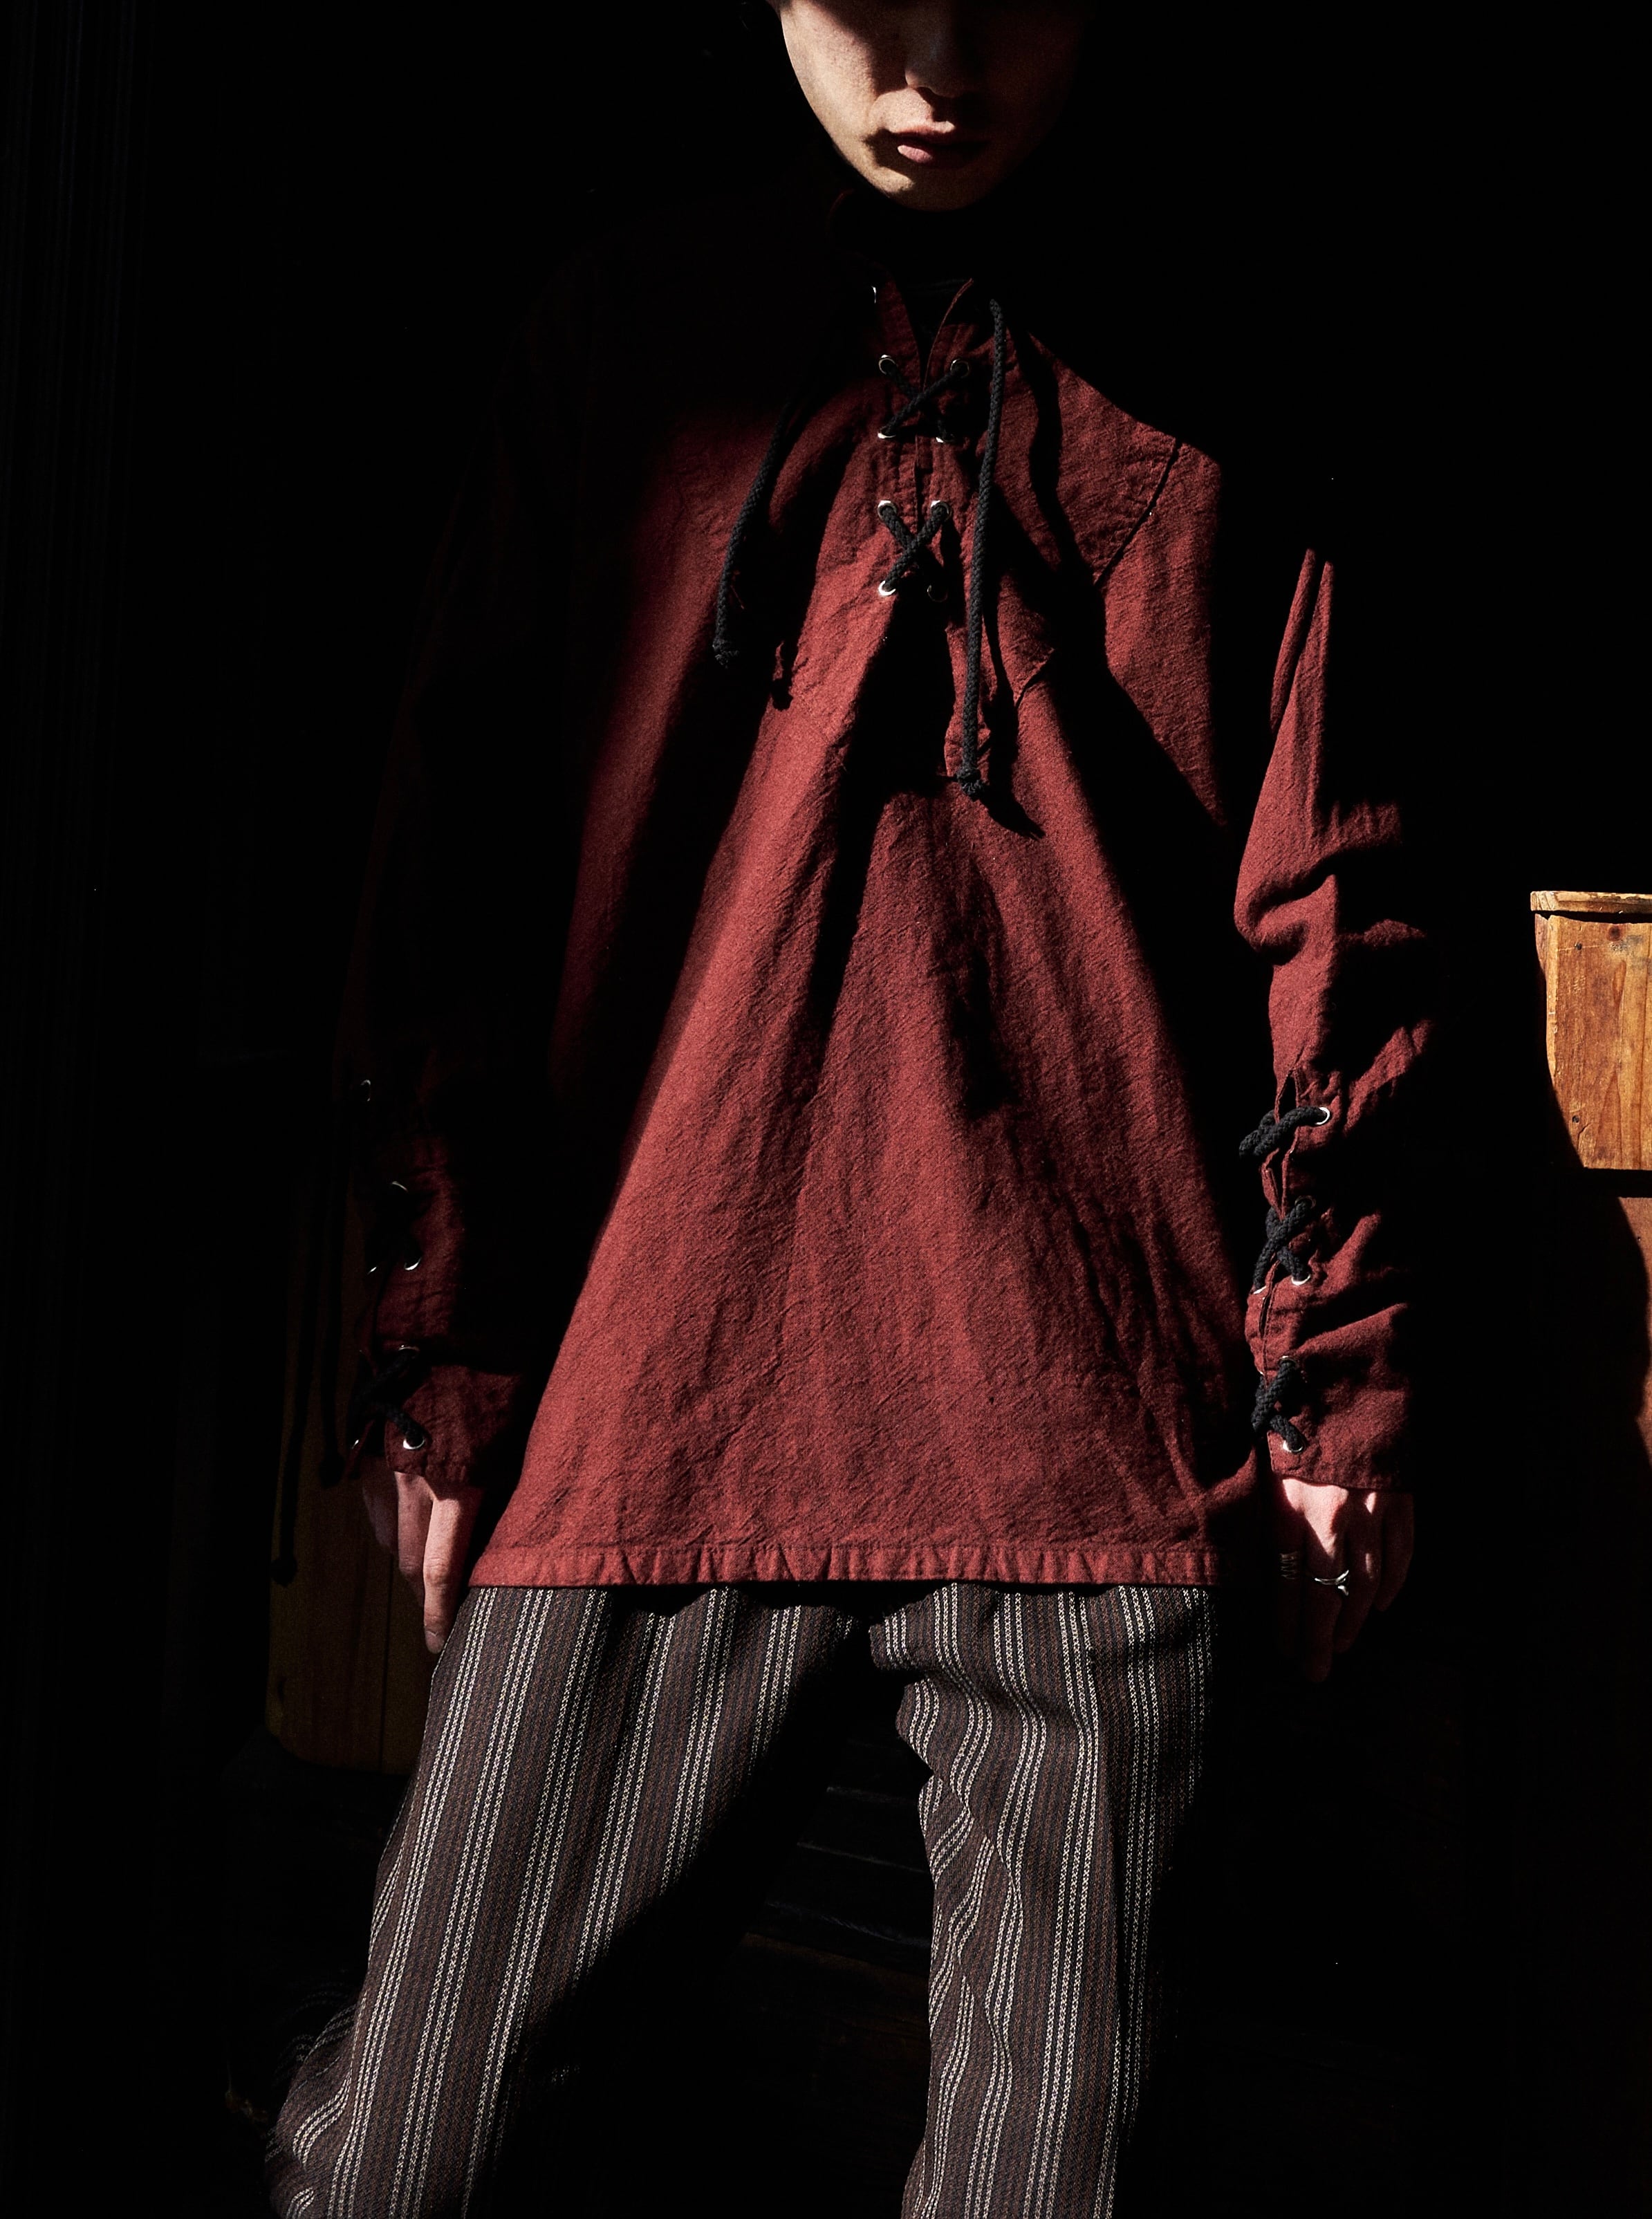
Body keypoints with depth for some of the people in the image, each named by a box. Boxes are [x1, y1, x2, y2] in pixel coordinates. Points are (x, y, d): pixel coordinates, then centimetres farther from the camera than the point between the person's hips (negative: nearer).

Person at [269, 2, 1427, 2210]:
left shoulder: (1200, 411, 10)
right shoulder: (628, 344, 12)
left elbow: (1327, 912, 10)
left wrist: (1335, 1367, 5)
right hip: (651, 1385, 1)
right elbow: (460, 866, 10)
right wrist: (447, 1333, 6)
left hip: (1095, 1421, 0)